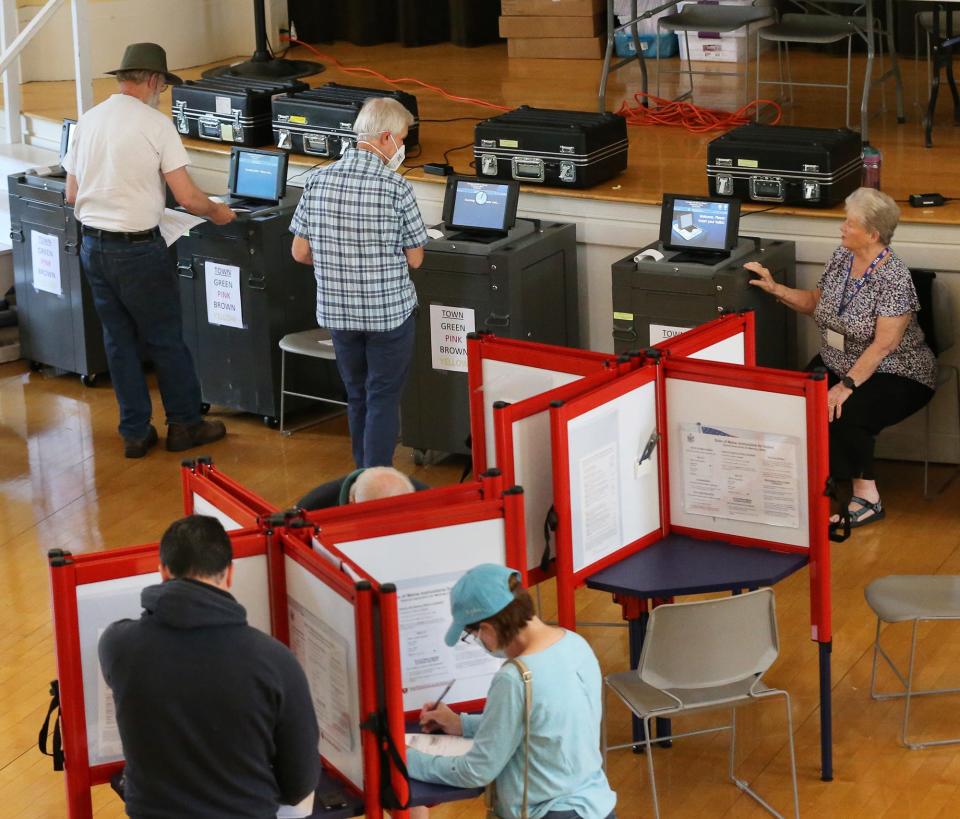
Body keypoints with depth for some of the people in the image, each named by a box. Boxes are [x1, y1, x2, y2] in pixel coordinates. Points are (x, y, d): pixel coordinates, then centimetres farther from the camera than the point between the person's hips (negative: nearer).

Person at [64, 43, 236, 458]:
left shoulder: (87, 121, 5)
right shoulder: (155, 124, -12)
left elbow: (71, 194, 11)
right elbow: (187, 197, -14)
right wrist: (218, 213, 5)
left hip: (93, 247, 6)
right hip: (138, 248, -6)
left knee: (118, 341, 13)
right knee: (165, 339, 8)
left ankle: (135, 432, 18)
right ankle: (185, 424, 18)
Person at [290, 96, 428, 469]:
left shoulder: (318, 180, -4)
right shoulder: (395, 188, -15)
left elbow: (300, 252, 1)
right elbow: (415, 259, -7)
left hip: (336, 310, 4)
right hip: (390, 311, -4)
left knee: (357, 396, 18)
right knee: (384, 400, 5)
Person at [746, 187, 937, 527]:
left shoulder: (893, 278, -22)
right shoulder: (841, 258, 0)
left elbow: (883, 346, -26)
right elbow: (816, 302, 14)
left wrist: (847, 385, -30)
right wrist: (774, 288, 2)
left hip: (895, 375, -7)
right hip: (836, 364, 7)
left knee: (843, 413, -32)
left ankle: (867, 499, -18)